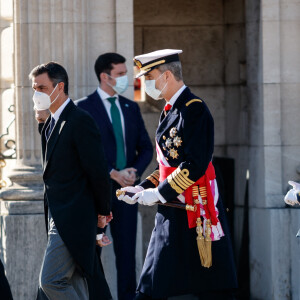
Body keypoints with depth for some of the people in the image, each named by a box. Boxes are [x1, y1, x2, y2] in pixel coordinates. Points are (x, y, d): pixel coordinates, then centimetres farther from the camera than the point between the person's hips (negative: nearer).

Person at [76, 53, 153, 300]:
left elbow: (146, 148, 14)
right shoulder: (84, 108, -3)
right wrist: (114, 174, -15)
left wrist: (135, 171, -5)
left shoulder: (131, 108, 14)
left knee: (127, 250, 5)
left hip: (127, 188, 5)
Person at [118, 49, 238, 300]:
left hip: (196, 213, -9)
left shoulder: (194, 110, -13)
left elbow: (195, 165, -21)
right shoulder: (169, 112, 16)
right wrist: (142, 189, 7)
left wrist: (158, 193, -17)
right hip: (172, 213, 9)